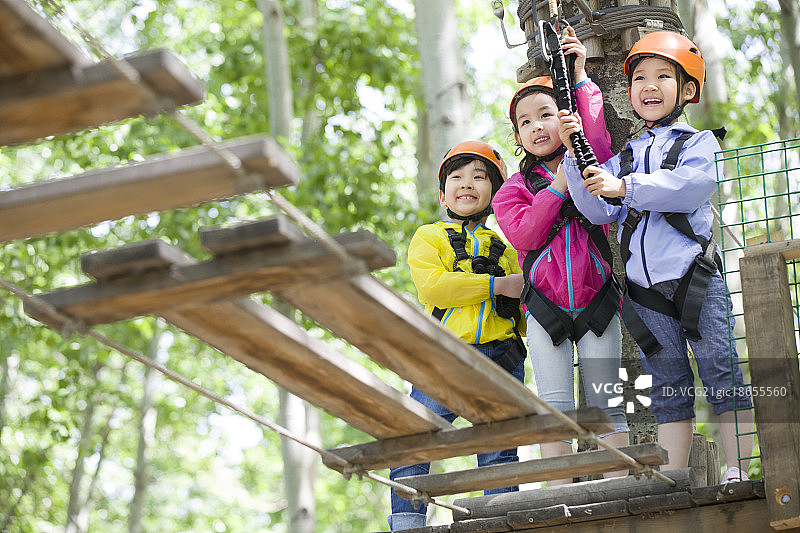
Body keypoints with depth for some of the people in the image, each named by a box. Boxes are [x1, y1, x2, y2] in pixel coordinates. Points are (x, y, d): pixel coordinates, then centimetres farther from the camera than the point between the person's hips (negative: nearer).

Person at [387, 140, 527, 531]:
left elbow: (523, 307, 25)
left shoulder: (504, 246, 22)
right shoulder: (428, 237, 11)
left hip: (500, 358, 3)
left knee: (499, 452, 1)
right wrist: (498, 285, -10)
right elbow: (432, 286, -8)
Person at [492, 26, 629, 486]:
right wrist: (560, 184, -14)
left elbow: (601, 146, -15)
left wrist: (581, 81, -16)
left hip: (597, 300, 0)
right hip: (545, 306, 0)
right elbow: (525, 233, -10)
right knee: (555, 406, -4)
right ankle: (560, 493, -4)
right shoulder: (515, 189, 8)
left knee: (607, 403, -2)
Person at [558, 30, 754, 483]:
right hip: (644, 288, 4)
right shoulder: (625, 156, 19)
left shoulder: (699, 142, 7)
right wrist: (575, 157, -3)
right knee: (668, 388, 6)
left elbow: (691, 186, -14)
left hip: (696, 275, -4)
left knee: (722, 373, -5)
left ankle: (739, 471, -2)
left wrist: (624, 187, -17)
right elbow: (599, 212, 7)